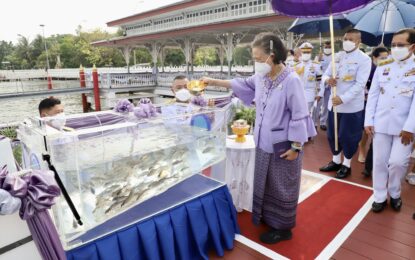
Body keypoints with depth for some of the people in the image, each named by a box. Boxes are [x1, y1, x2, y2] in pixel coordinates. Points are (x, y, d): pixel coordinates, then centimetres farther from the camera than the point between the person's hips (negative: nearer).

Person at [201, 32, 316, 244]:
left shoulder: (291, 81, -21)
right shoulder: (261, 77, 0)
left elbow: (299, 116, -18)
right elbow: (243, 84, 19)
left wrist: (296, 147, -16)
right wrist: (213, 82, 19)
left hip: (283, 145, -7)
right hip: (264, 142, 7)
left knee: (281, 187, 9)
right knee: (265, 183, 21)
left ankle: (283, 228, 29)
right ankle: (268, 217, 43)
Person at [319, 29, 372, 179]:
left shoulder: (364, 59, -7)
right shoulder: (338, 57, 9)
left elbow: (360, 84, -16)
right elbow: (325, 75, 8)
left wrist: (342, 98, -26)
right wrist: (327, 80, -16)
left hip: (351, 106, -5)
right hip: (334, 103, 6)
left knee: (347, 137, 4)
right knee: (332, 134, 13)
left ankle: (346, 165, 23)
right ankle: (336, 161, 31)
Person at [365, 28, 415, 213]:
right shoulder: (382, 67, 7)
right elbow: (373, 95, 6)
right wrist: (368, 121, 1)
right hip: (380, 123, 3)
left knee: (398, 162, -1)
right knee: (379, 161, 7)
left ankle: (394, 194, 26)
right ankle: (380, 197, 23)